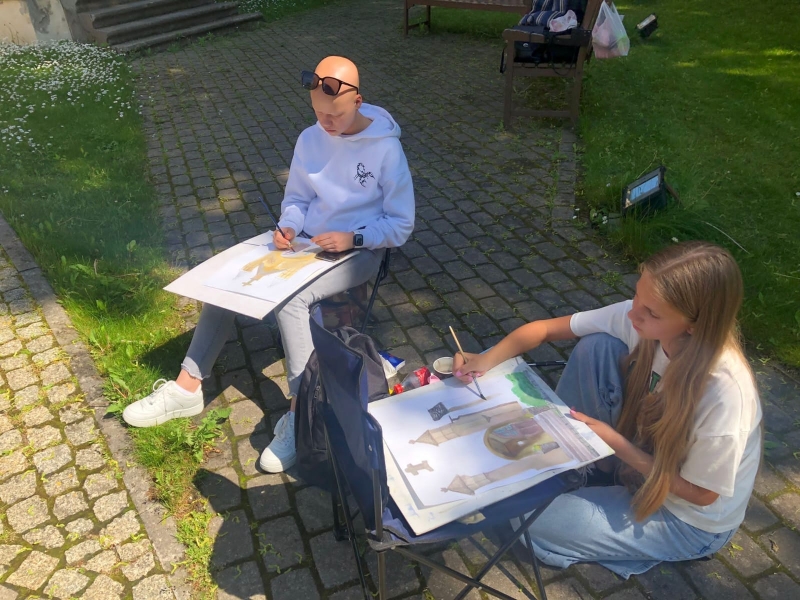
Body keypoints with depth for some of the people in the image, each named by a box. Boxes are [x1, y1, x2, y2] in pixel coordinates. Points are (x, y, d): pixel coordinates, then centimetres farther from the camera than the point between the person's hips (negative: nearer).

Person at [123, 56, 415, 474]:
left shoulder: (386, 150, -12)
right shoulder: (310, 139, 3)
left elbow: (401, 226, -9)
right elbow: (296, 199, 13)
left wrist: (352, 238, -23)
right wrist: (287, 227, -9)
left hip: (358, 252, -6)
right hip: (306, 243, 6)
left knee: (288, 300, -33)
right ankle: (187, 388, -2)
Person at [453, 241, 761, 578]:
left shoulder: (724, 392, -36)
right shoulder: (639, 320, -22)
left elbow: (702, 493, -20)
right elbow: (546, 329, -13)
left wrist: (617, 444, -24)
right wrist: (488, 359, -28)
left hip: (690, 520, -5)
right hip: (637, 458, 5)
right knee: (596, 345, -19)